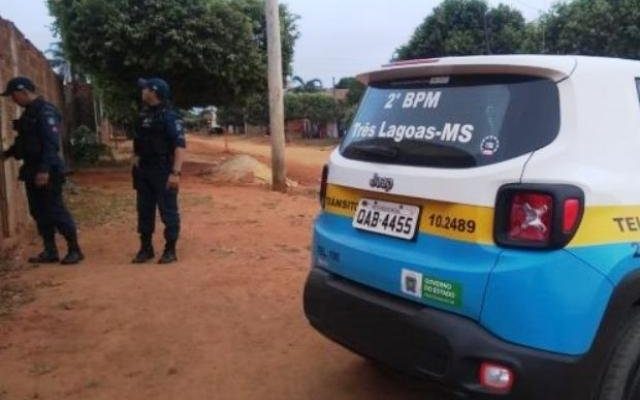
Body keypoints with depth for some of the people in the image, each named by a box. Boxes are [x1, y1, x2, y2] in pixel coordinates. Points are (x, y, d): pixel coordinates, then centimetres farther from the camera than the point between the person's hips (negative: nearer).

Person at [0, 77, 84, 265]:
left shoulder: (45, 111, -14)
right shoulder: (29, 112, 15)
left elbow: (51, 142, -22)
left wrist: (44, 169, -27)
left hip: (46, 171, -10)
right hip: (32, 170, 10)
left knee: (56, 211, -6)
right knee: (39, 212, 11)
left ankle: (74, 250, 3)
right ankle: (50, 251, 18)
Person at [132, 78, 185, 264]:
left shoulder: (169, 116, -13)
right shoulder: (144, 114, 11)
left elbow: (180, 145, -19)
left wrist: (175, 172, -25)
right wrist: (136, 158, 12)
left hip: (163, 172, -8)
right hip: (143, 171, 8)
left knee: (168, 212, 0)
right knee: (144, 211, 12)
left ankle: (170, 250, 9)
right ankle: (146, 248, 23)